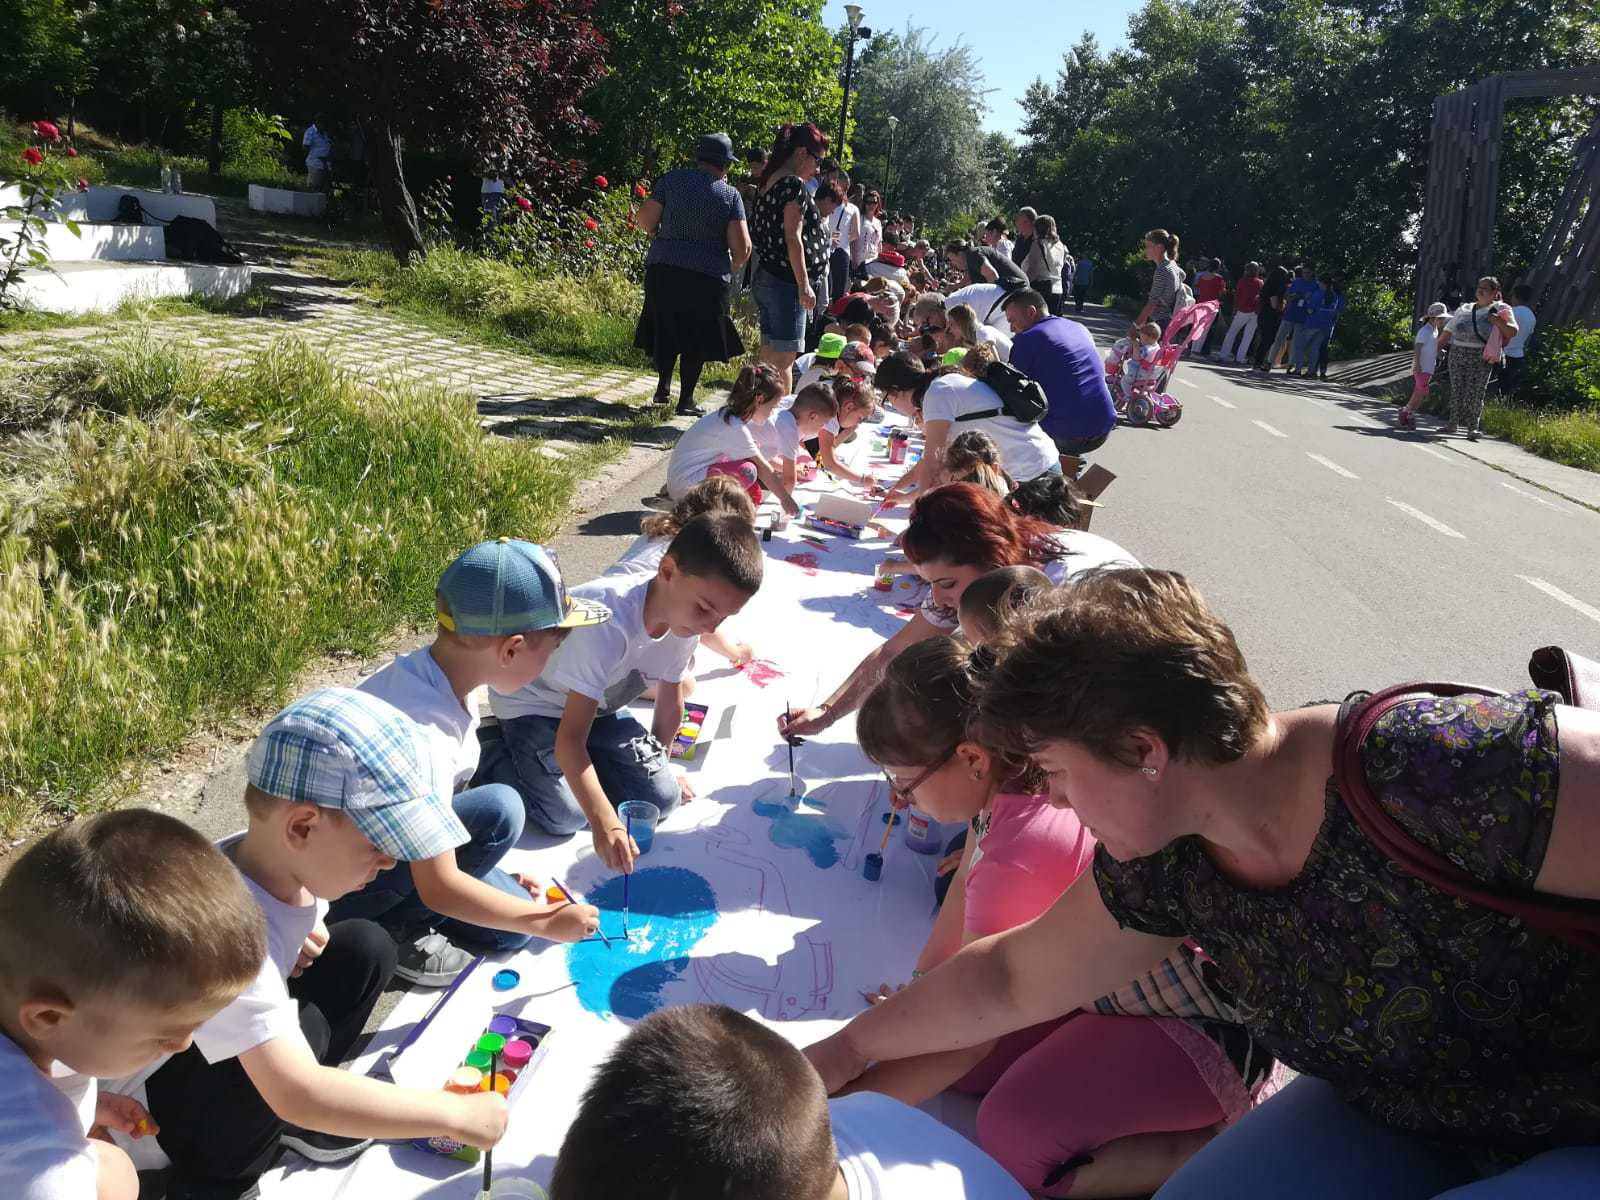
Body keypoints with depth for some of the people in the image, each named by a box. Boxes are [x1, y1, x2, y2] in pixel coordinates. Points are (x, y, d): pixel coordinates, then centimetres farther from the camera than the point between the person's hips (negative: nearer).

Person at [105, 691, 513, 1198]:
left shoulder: (289, 863, -16)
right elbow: (296, 1094, -45)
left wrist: (304, 937, -13)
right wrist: (456, 1114, -40)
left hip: (228, 1044, 8)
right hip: (155, 1087, -7)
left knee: (366, 947, -6)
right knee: (304, 1027, -31)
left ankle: (288, 1122, 9)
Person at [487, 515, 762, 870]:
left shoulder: (683, 617, -18)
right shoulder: (608, 621, -42)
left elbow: (670, 699, 0)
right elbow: (571, 737, -40)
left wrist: (656, 766, 11)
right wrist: (603, 821, -50)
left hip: (598, 703, 6)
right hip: (531, 703, -6)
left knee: (661, 797, -4)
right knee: (564, 817, -21)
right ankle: (500, 747, 6)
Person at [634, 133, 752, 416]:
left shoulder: (672, 179, 2)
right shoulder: (731, 195, -2)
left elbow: (644, 219, 0)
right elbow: (742, 247, -7)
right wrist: (731, 269, 13)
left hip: (663, 269, 2)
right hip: (708, 276, -2)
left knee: (665, 330, 19)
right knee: (695, 339, 9)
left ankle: (663, 387, 24)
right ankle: (686, 400, 11)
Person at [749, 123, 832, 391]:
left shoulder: (767, 183, 15)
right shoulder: (794, 185, -12)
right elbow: (793, 238, -18)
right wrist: (804, 284, -19)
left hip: (765, 277, 9)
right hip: (787, 281, -9)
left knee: (769, 354, 13)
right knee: (784, 358, -8)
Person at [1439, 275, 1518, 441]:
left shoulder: (1501, 309, 5)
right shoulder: (1465, 309, 15)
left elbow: (1513, 332, -2)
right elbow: (1448, 331, 18)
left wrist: (1498, 322, -16)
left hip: (1481, 358, -4)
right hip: (1457, 354, 4)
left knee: (1475, 393, -8)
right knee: (1456, 390, 6)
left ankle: (1472, 428, -6)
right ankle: (1453, 423, 14)